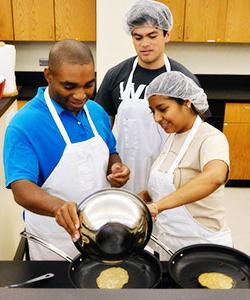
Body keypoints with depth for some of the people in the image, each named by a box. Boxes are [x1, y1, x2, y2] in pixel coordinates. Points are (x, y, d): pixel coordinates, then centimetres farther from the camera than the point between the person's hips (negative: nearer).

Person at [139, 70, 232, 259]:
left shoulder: (211, 138, -20)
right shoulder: (173, 136, 5)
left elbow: (215, 176, -42)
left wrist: (158, 205, -47)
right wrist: (146, 195, -3)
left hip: (202, 246, -7)